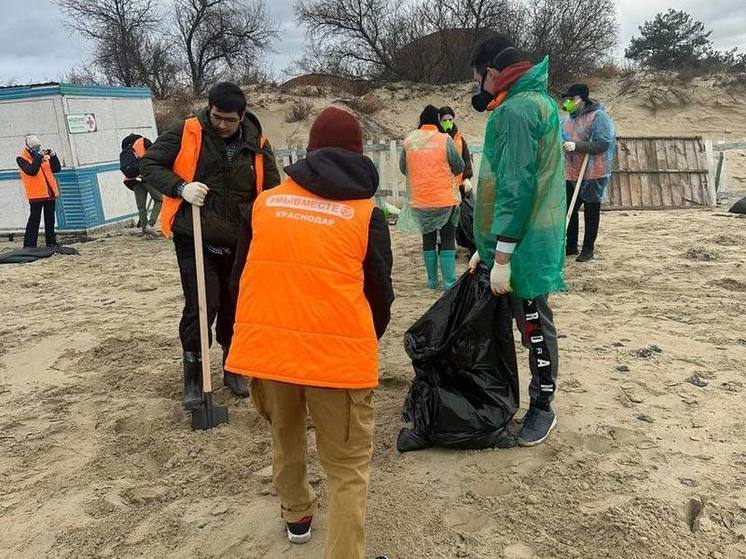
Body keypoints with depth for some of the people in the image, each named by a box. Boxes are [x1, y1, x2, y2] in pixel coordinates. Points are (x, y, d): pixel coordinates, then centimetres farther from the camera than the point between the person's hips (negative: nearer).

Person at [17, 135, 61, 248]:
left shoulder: (44, 156, 11)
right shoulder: (22, 158, -4)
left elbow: (57, 169, 6)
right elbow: (31, 171, -20)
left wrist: (53, 156, -7)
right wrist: (38, 157, -22)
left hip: (50, 193, 5)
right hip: (36, 195, -5)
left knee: (50, 219, 12)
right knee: (34, 219, -7)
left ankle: (51, 242, 21)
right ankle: (29, 245, -4)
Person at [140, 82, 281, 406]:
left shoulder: (257, 145, 2)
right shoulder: (187, 133, -5)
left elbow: (272, 192, 7)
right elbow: (149, 164, -4)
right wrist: (181, 188, -22)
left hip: (239, 243, 3)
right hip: (195, 240, -3)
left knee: (235, 308, 13)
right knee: (202, 307, -8)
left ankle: (233, 370, 33)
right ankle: (193, 377, 12)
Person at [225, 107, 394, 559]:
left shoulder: (266, 202, 11)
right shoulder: (366, 212, 3)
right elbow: (380, 292, 8)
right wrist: (367, 343, 27)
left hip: (265, 345, 4)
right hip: (338, 352, -3)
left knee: (284, 435, 28)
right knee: (348, 467, 11)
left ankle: (297, 514, 49)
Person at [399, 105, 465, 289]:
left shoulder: (409, 141, -2)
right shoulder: (445, 140, -11)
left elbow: (403, 168, 10)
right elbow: (459, 167, -3)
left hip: (419, 200, 3)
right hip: (445, 199, -3)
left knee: (428, 238, 15)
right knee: (448, 239, 7)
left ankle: (432, 279, 18)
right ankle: (449, 281, 4)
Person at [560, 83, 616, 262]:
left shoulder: (598, 116, -12)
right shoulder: (569, 118, 11)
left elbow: (602, 144, -20)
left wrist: (576, 145, -27)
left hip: (592, 174, -7)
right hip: (571, 173, 7)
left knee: (591, 212, 4)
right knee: (569, 210, 10)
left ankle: (588, 249, 13)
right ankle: (571, 247, 23)